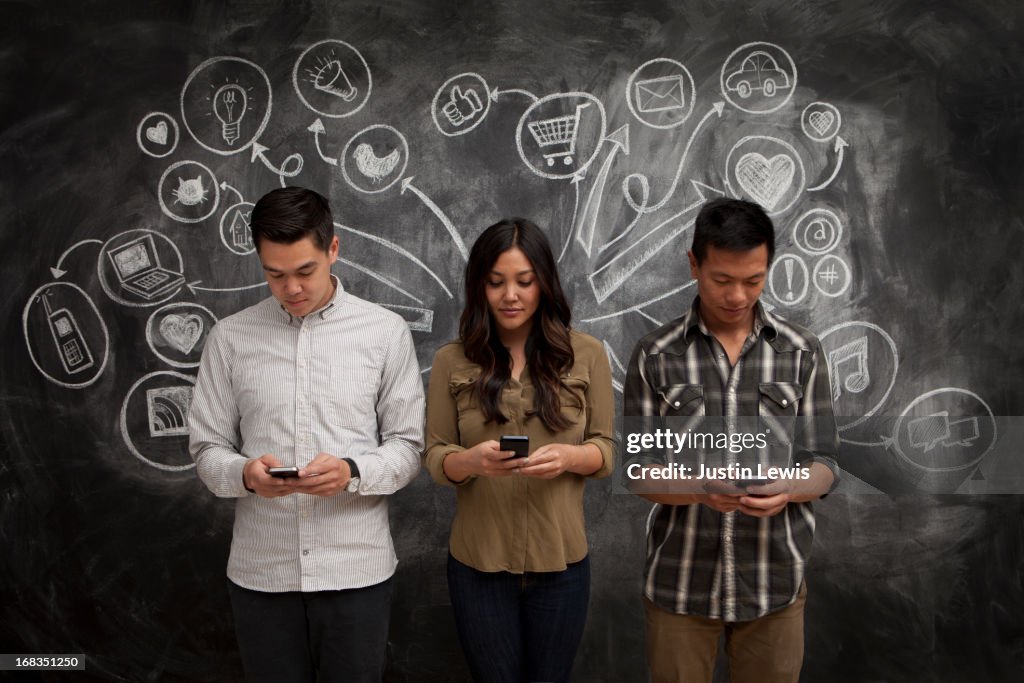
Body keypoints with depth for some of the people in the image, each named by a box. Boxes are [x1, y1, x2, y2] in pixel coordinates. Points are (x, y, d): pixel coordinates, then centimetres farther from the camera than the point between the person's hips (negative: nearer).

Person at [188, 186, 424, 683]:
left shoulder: (385, 332, -1)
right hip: (261, 572, 1)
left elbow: (407, 447, 0)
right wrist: (244, 473, -17)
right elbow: (207, 448, 4)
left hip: (357, 570, -1)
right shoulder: (230, 338, 2)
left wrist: (351, 471, -19)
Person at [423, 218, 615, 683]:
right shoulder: (452, 361, -2)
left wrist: (569, 457, -21)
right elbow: (434, 457, 0)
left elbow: (607, 450, 1)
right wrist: (469, 460, -23)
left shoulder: (587, 354, -2)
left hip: (560, 561, 0)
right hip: (478, 563, 0)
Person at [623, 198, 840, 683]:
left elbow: (824, 466, 1)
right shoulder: (655, 357, -4)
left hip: (775, 583, 1)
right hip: (680, 583, -1)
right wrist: (700, 489, -23)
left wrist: (785, 489, -21)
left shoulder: (802, 353, -1)